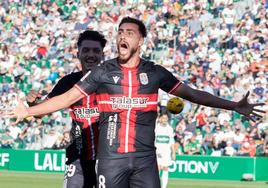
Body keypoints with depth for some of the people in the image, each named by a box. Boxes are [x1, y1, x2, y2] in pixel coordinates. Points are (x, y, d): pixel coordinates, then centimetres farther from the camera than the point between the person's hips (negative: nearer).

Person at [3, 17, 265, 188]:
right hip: (110, 158, 0)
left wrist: (234, 106, 4)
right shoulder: (103, 72, 4)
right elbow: (68, 97, 5)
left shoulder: (155, 73, 6)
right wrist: (29, 111, -1)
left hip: (144, 159, 1)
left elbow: (192, 94, 8)